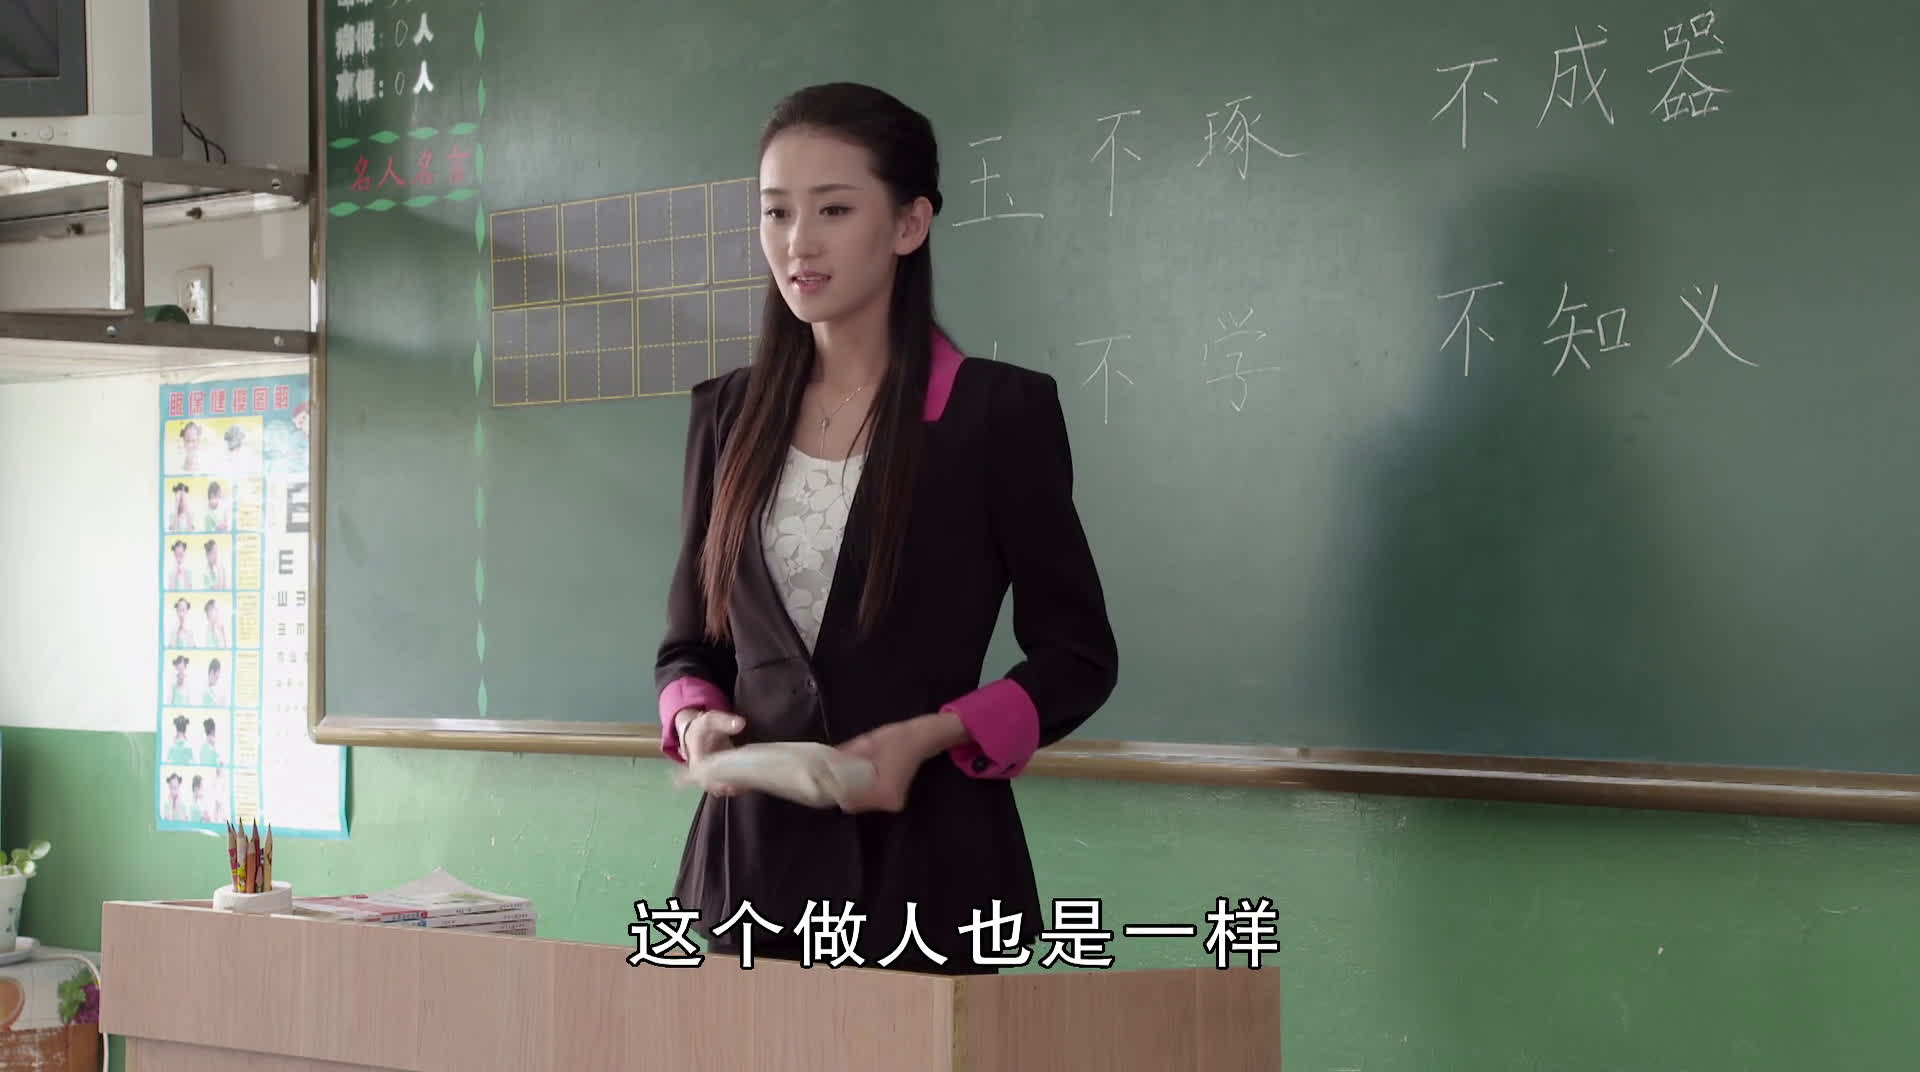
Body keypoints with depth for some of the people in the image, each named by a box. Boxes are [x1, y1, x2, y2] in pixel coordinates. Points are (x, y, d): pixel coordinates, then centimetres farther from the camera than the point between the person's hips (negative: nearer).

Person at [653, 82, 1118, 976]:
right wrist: (696, 720, -8)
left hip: (922, 865, -4)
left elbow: (1077, 657, -2)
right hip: (754, 858, 4)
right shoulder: (728, 415, 8)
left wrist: (931, 735, -17)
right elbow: (689, 644, 14)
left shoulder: (999, 409, -5)